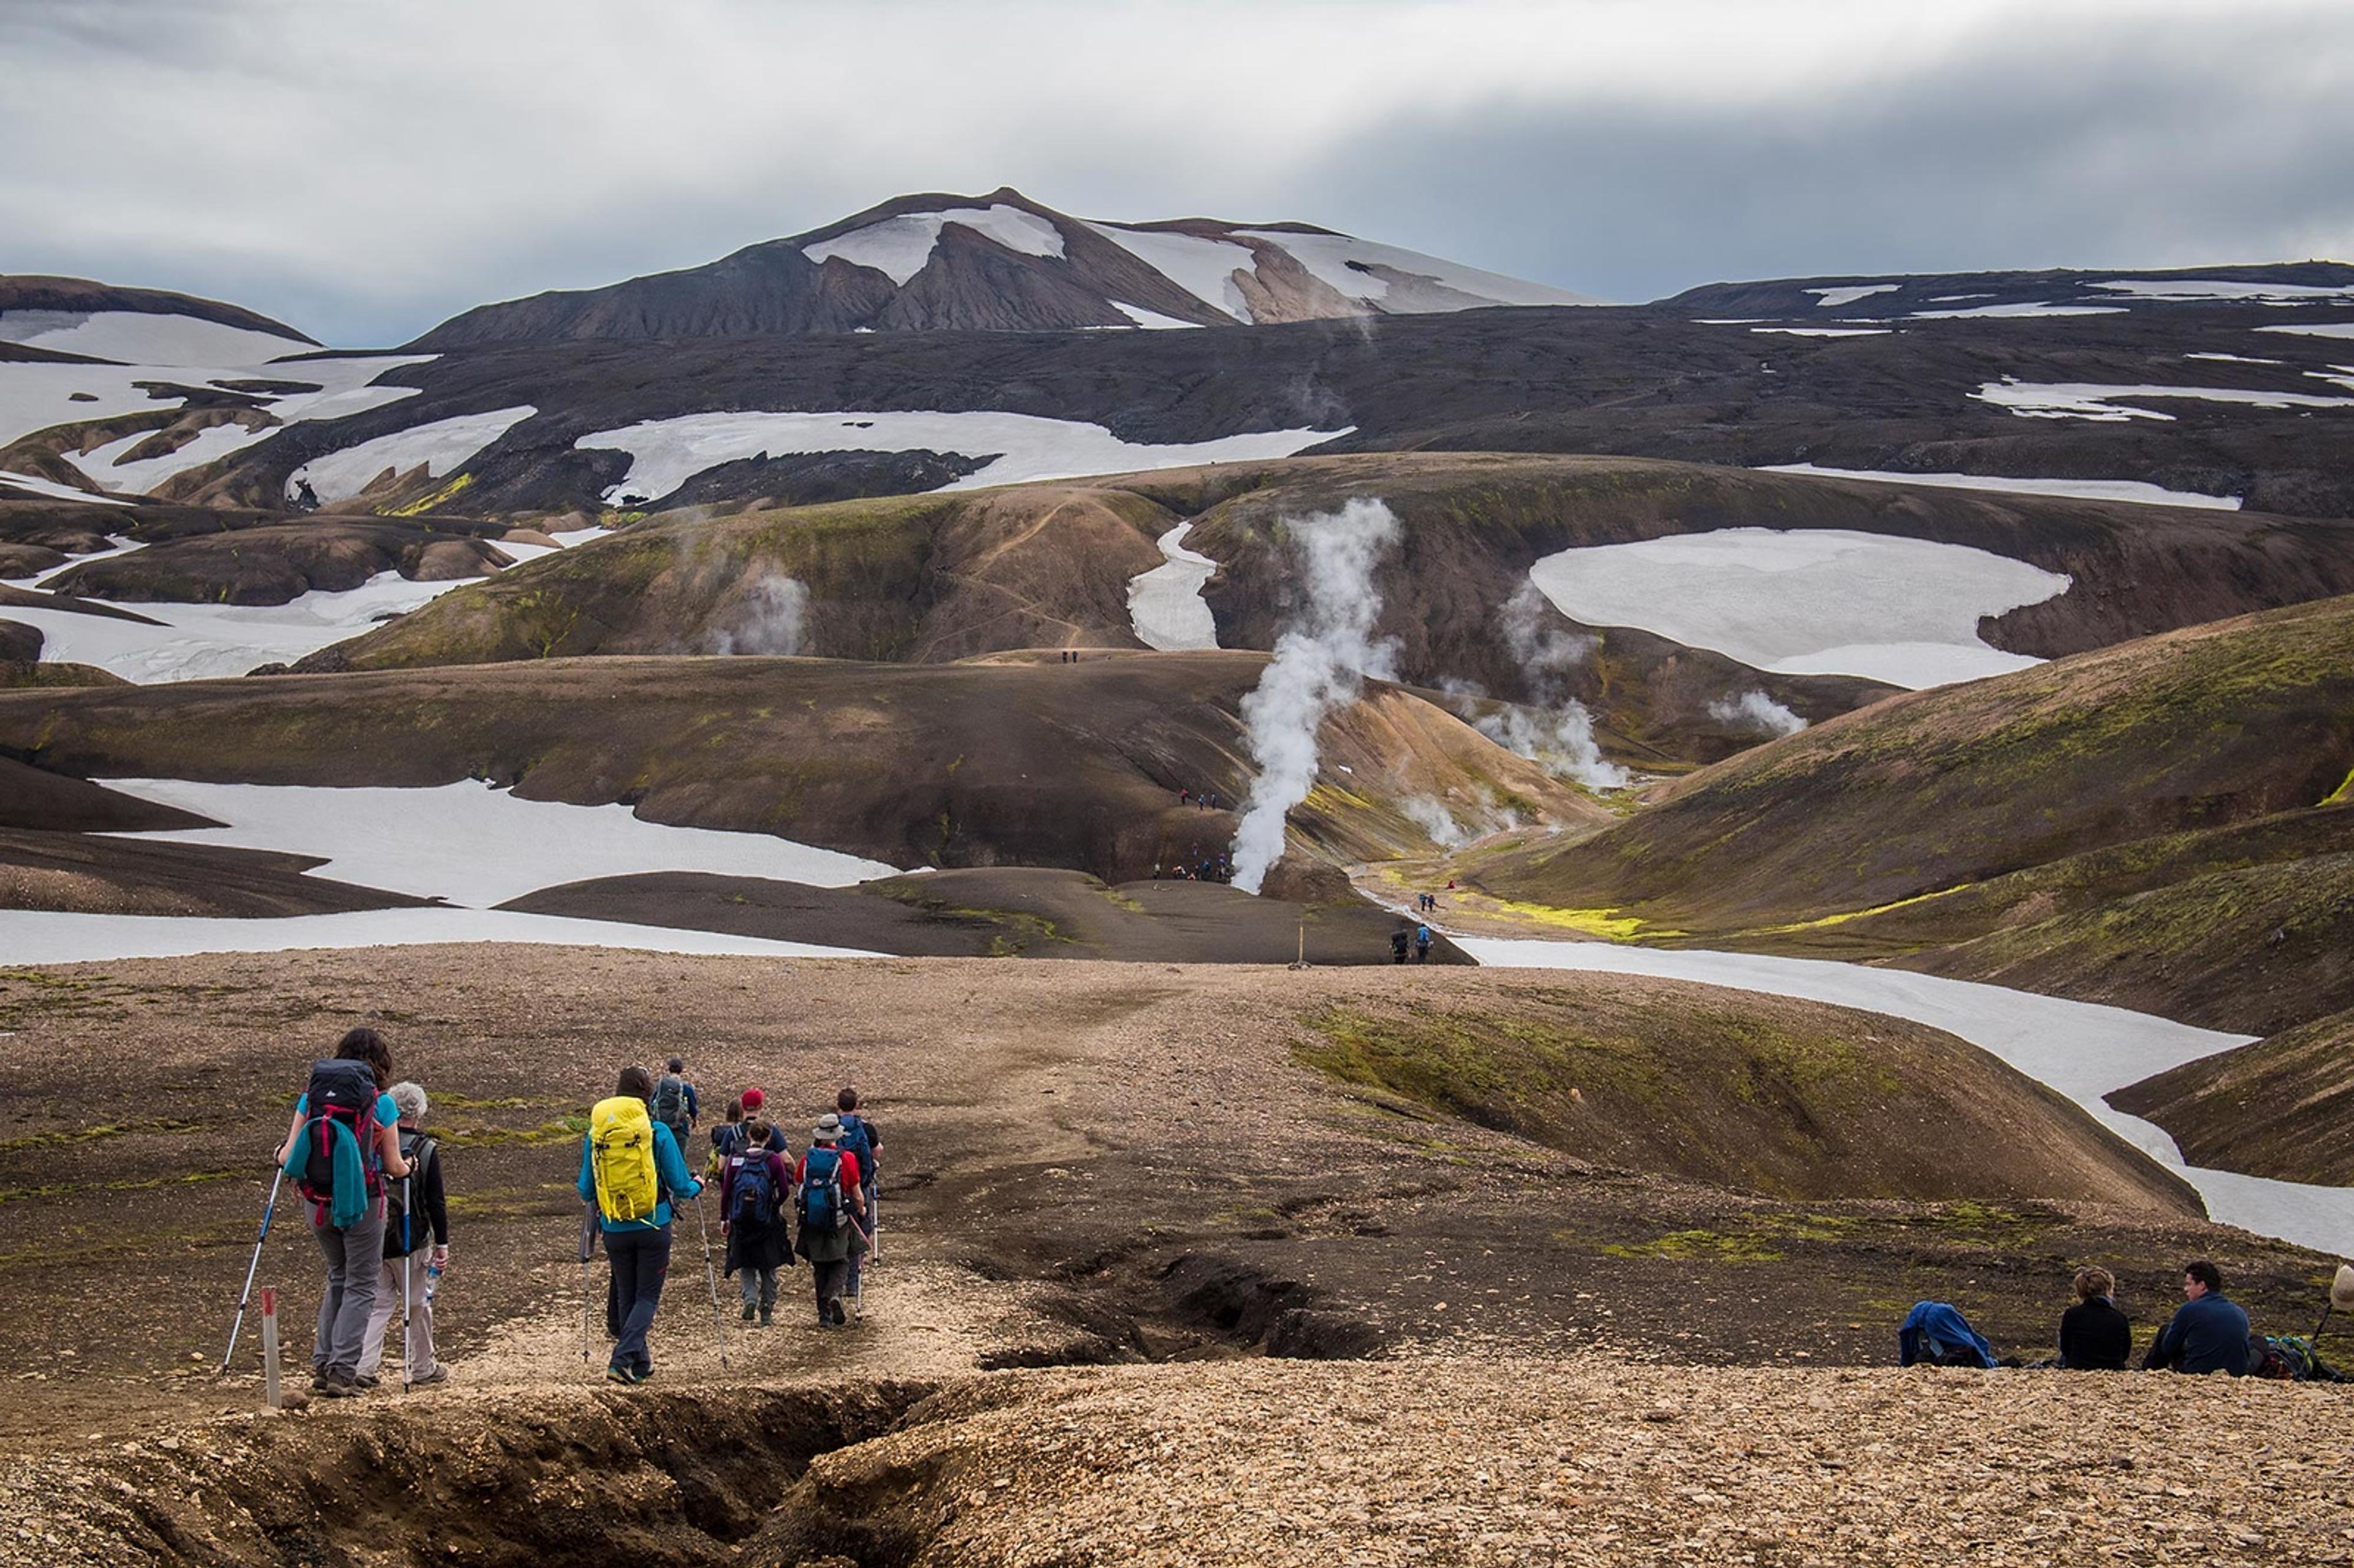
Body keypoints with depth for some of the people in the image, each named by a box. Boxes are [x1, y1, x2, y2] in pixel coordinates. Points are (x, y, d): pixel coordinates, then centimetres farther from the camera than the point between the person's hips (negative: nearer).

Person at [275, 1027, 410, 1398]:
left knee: (338, 1278, 21)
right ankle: (342, 1371, -1)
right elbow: (393, 1166, -2)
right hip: (362, 1202, -4)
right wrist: (408, 1168, 20)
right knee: (361, 1286, 7)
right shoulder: (381, 1103, -6)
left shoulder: (311, 1096, 3)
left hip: (317, 1202, 4)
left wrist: (281, 1155, 25)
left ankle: (323, 1364, 19)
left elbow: (287, 1158, 2)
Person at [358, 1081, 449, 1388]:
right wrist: (442, 1244, 0)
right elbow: (436, 1202, -7)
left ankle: (363, 1366, -4)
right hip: (410, 1242, -3)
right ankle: (423, 1369, 20)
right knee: (417, 1305, 10)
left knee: (377, 1304, 9)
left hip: (371, 1237, 3)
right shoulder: (426, 1150, -8)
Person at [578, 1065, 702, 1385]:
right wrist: (696, 1188, 18)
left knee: (626, 1295, 17)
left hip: (615, 1229, 3)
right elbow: (680, 1185, -5)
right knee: (647, 1296, 4)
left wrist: (580, 1188, 30)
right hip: (653, 1226, -3)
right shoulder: (657, 1132, -9)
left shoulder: (595, 1135, 0)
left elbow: (587, 1190, 6)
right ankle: (623, 1359, -14)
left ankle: (640, 1364, 25)